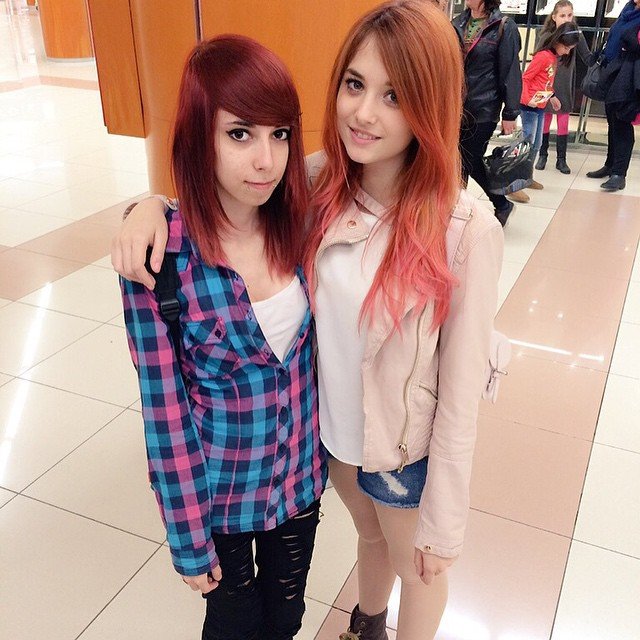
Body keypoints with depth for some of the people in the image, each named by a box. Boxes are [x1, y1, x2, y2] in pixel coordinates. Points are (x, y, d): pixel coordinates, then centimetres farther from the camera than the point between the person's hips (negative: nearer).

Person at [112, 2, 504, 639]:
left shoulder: (466, 230, -27)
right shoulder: (318, 183, -14)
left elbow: (460, 397, -20)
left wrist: (443, 521, -11)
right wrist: (151, 205, -22)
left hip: (405, 450, -4)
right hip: (328, 428, 5)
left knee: (417, 567, 25)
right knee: (369, 535, 33)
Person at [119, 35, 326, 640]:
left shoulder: (296, 225, -11)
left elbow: (309, 351, 2)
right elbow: (164, 411, -17)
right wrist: (188, 540, -9)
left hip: (302, 475, 4)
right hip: (220, 491, -3)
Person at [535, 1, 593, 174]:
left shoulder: (576, 36, -5)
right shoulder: (546, 36, -6)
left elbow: (588, 59, -2)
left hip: (565, 87, 0)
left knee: (563, 122, 5)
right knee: (545, 120, 9)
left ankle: (561, 159, 14)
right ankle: (542, 155, 24)